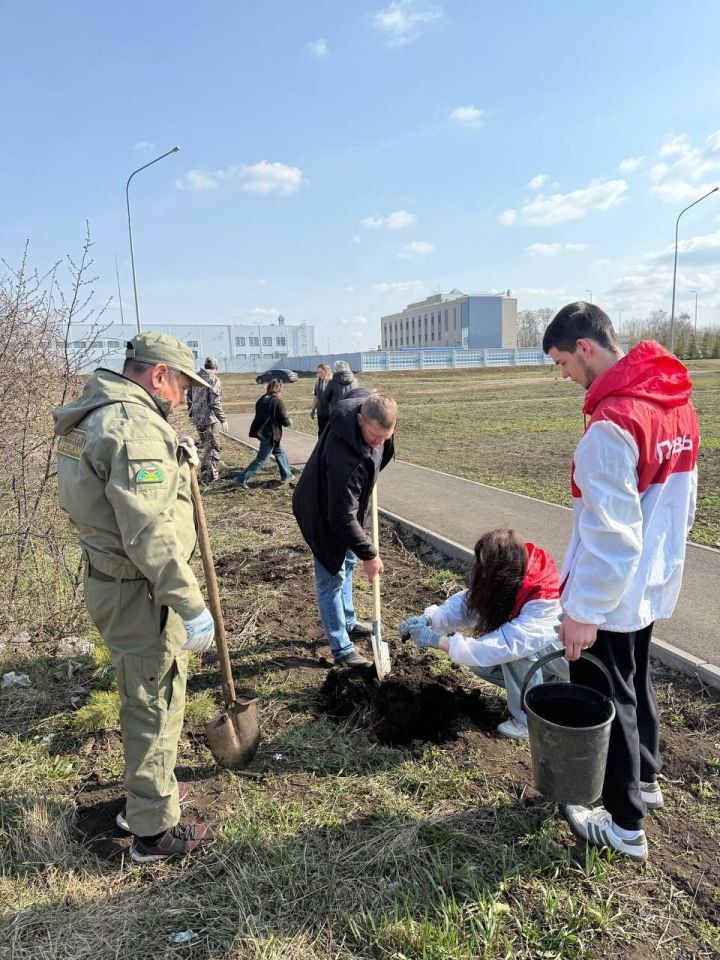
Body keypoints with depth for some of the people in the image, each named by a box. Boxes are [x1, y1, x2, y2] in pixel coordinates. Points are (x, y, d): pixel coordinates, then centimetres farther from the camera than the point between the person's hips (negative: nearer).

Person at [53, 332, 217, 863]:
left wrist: (175, 461, 12)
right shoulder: (136, 427, -24)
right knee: (156, 703, 6)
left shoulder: (95, 415, 10)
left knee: (147, 694, 26)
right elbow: (150, 534, -29)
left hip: (110, 578, 10)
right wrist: (192, 605, -24)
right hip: (139, 592, -10)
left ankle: (147, 789, 46)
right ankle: (155, 830, 25)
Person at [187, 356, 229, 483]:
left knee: (204, 445, 21)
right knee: (213, 447, 2)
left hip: (197, 417, 8)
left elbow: (189, 397, 16)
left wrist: (191, 413, 26)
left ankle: (204, 473, 31)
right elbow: (215, 402, -21)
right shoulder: (213, 379, -14)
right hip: (209, 417, -8)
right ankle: (210, 475, 3)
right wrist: (223, 420, -19)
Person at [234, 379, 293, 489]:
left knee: (280, 452, 23)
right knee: (261, 460, -2)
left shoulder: (261, 399, 7)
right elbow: (284, 420, -12)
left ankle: (287, 475, 32)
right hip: (270, 434, -8)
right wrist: (290, 422, 12)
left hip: (260, 430, 8)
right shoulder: (277, 401, -14)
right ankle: (241, 479, -5)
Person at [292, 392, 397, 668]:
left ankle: (348, 623, 41)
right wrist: (368, 554, -27)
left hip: (341, 502, 9)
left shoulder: (368, 403, -20)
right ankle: (342, 649, 12)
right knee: (332, 578, 0)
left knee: (346, 563, 22)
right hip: (324, 516, -9)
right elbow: (342, 516, -35)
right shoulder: (344, 458, -43)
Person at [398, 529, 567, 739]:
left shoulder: (542, 603, -39)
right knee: (480, 663, -8)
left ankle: (529, 718, -11)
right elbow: (466, 603, -13)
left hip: (563, 654, -7)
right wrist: (428, 619, -31)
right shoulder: (509, 580, -18)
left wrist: (437, 640, -43)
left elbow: (504, 645, -45)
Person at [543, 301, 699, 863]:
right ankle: (645, 779, 46)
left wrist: (582, 610, -19)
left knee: (606, 700, 9)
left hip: (612, 593, -9)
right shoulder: (678, 402, 3)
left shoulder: (612, 423, -27)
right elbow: (683, 506, 12)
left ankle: (624, 825, 26)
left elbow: (609, 535, -27)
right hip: (654, 585, 9)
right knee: (637, 683, 25)